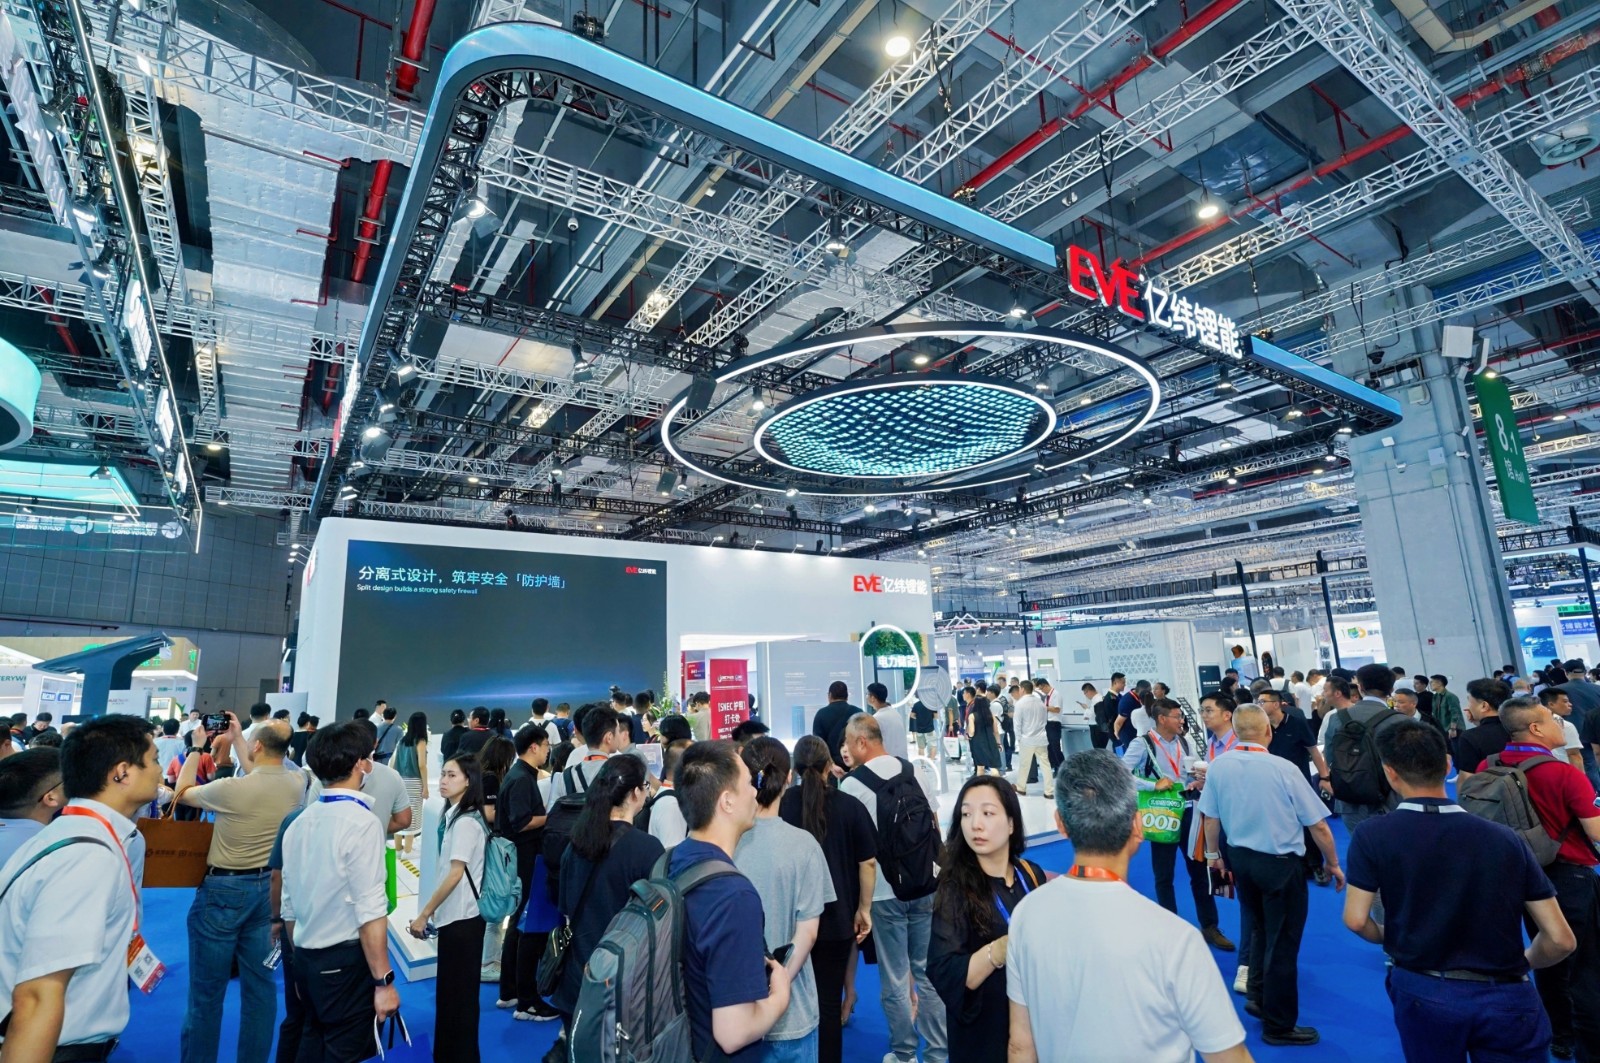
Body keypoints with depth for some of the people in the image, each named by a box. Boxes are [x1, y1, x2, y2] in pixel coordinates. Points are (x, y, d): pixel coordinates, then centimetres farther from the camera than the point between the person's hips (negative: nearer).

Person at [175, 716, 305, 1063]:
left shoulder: (231, 789, -21)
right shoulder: (297, 784, -7)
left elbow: (182, 793, 0)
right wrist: (236, 739, 21)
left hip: (224, 890, -5)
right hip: (270, 887, 5)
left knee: (208, 989, 10)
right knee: (261, 984, 14)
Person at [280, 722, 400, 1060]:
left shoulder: (299, 822, 6)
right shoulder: (362, 822, -18)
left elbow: (289, 905, 13)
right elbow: (369, 912, -21)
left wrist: (302, 962, 25)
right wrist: (384, 981, -16)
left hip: (307, 957, 8)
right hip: (346, 960, -8)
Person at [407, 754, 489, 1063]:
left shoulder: (466, 821, -19)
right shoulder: (455, 817, 8)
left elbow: (455, 875, -21)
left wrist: (423, 915, -15)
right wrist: (433, 910, 12)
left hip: (462, 918, -9)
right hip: (453, 915, 9)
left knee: (459, 993, 3)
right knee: (448, 991, 18)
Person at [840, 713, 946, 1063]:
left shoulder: (852, 784, -14)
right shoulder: (914, 771, 1)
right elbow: (935, 826, 8)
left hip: (884, 891, -4)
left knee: (894, 978, 12)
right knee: (928, 972, 16)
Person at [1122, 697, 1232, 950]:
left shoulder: (1184, 741, 5)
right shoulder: (1143, 744, -14)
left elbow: (1194, 774, 15)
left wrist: (1200, 781, -7)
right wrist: (1153, 785, -25)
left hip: (1189, 811, 5)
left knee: (1199, 869, 13)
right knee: (1164, 875, 9)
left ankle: (1209, 927, 29)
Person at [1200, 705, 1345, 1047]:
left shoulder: (1218, 766, -9)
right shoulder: (1285, 768, -21)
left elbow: (1211, 818, 2)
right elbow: (1318, 826, -13)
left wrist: (1214, 853, 19)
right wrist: (1332, 864, 5)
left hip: (1240, 859, 4)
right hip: (1281, 864, -4)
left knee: (1259, 929, 27)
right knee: (1282, 942, 11)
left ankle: (1257, 996, 40)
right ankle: (1278, 1026, 25)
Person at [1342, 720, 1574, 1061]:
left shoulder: (1372, 835, -11)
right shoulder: (1506, 838, -4)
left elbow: (1356, 921, -12)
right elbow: (1561, 940, -1)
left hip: (1423, 992, 0)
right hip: (1508, 997, 0)